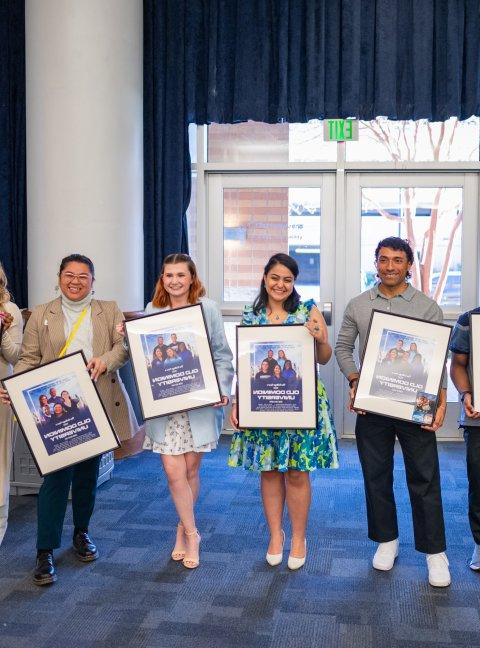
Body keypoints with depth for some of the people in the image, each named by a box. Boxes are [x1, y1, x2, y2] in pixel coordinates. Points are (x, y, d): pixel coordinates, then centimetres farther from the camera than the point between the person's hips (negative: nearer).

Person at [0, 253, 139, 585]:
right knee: (55, 477, -6)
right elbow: (29, 358, 3)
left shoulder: (109, 311, 10)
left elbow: (125, 346, -1)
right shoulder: (41, 315, 8)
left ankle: (82, 533, 34)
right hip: (56, 409, -2)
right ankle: (46, 552, 3)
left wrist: (106, 359, -22)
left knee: (88, 474, 14)